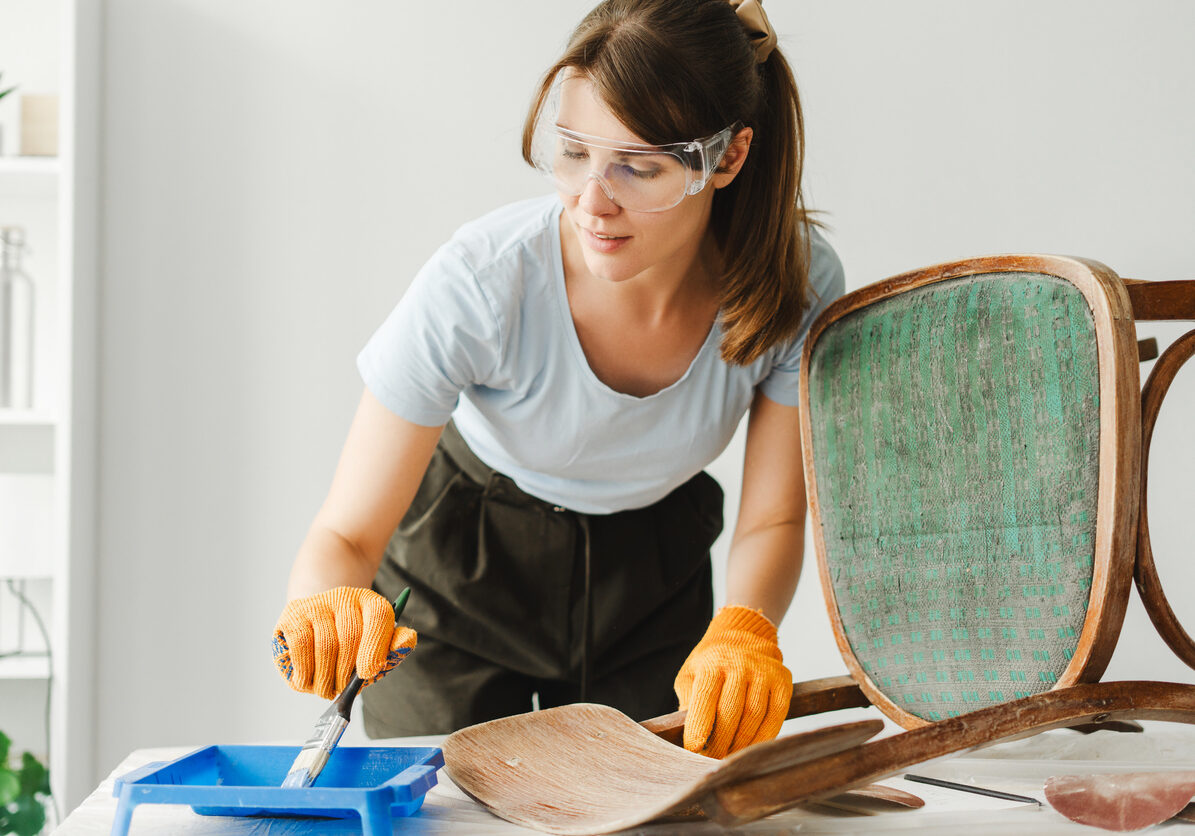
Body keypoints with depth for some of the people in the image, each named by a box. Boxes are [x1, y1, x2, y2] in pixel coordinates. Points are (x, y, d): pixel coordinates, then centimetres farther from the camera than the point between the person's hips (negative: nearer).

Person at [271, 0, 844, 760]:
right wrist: (330, 609, -53)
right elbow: (347, 535, -29)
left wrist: (742, 629, -37)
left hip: (653, 564, 2)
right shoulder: (477, 286, -34)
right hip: (466, 563, -2)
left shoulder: (799, 284, -26)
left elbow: (773, 520, -15)